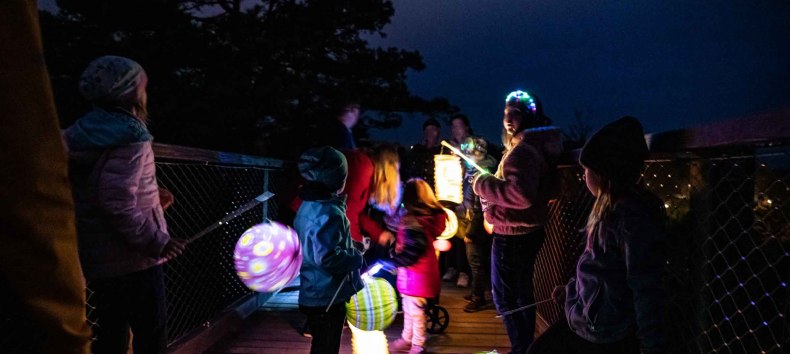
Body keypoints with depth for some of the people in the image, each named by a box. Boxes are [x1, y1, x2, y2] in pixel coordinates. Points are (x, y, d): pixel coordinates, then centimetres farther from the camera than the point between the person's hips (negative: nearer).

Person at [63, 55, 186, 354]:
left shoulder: (81, 133, 10)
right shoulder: (129, 136, -16)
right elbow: (117, 201, -25)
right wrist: (156, 240, -19)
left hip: (98, 258, 8)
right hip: (132, 258, -8)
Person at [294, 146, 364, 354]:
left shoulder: (308, 206, 8)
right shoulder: (329, 212, -23)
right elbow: (327, 257, -30)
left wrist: (352, 247, 13)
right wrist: (357, 258, -14)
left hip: (313, 294, 9)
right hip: (327, 297, -9)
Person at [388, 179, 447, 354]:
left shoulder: (414, 220, -23)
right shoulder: (429, 216, 6)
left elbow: (413, 249, -27)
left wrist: (394, 261, -16)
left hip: (416, 272, -10)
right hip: (412, 272, 10)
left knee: (415, 310, 4)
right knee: (409, 308, 21)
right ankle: (407, 339, 34)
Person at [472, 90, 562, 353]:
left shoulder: (523, 151, -23)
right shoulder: (537, 146, 11)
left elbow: (521, 194, -36)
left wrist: (484, 184, -24)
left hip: (513, 235, -11)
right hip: (528, 231, 11)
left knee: (504, 296, 1)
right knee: (521, 292, 21)